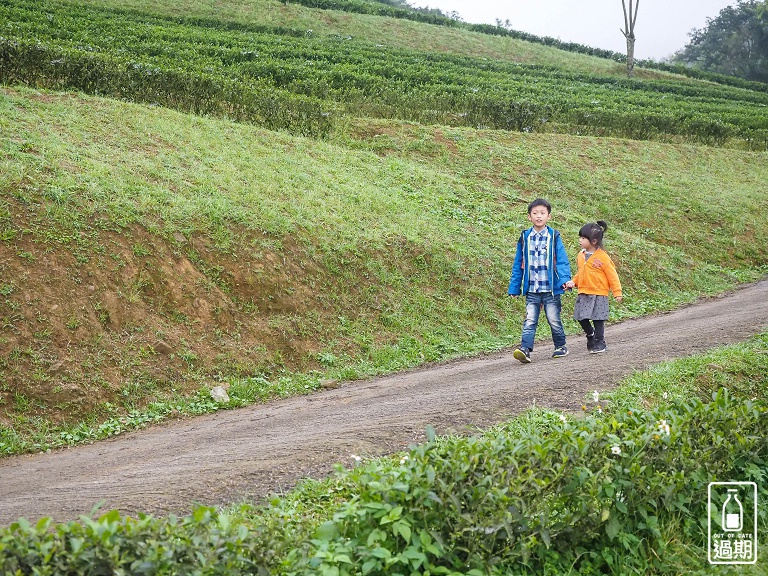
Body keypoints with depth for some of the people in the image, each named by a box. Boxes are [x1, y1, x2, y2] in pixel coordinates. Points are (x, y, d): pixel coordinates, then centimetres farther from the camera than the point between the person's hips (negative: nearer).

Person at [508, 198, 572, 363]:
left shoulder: (554, 237, -1)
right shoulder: (524, 238, 5)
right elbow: (518, 264, 9)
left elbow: (562, 261, -4)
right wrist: (514, 287, 8)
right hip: (531, 289, 1)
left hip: (551, 289, -1)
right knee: (529, 321, -6)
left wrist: (565, 279, -20)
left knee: (554, 320, 8)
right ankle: (525, 349, -12)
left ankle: (561, 346, 27)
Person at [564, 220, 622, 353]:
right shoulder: (581, 256, 7)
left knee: (598, 319, 0)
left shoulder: (602, 257, -11)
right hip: (583, 293, 6)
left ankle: (599, 343, 13)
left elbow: (612, 275, -7)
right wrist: (573, 282, 3)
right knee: (581, 318, 6)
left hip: (598, 294, -6)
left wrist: (617, 292, -7)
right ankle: (591, 335, 31)